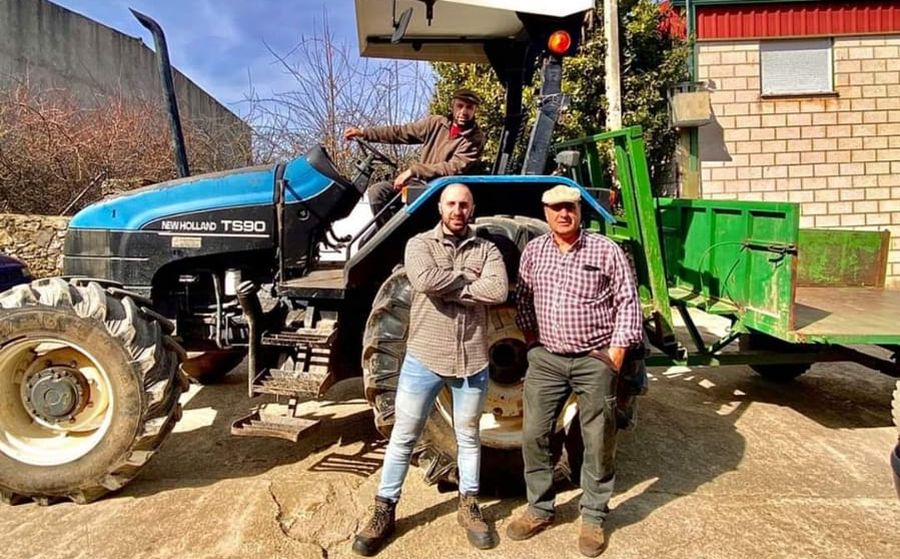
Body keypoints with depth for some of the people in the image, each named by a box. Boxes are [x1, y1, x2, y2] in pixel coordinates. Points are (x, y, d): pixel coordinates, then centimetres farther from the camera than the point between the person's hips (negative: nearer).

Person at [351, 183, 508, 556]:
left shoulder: (486, 249, 3)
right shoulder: (420, 244, -1)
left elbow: (498, 291, -16)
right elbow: (425, 280, -23)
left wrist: (447, 287, -16)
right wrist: (468, 278, -12)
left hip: (471, 360, 2)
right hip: (424, 357, -1)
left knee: (468, 437, 17)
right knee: (403, 437, 9)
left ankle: (469, 506, 35)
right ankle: (384, 511, 25)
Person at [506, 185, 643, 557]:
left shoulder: (606, 251, -6)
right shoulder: (533, 251, 4)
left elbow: (627, 302, -4)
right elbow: (523, 300, 15)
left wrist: (617, 352, -8)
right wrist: (531, 339, 9)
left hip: (595, 360, -3)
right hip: (546, 358, 3)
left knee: (598, 442, 6)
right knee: (533, 435, 7)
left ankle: (593, 518, 24)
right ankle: (540, 510, 26)